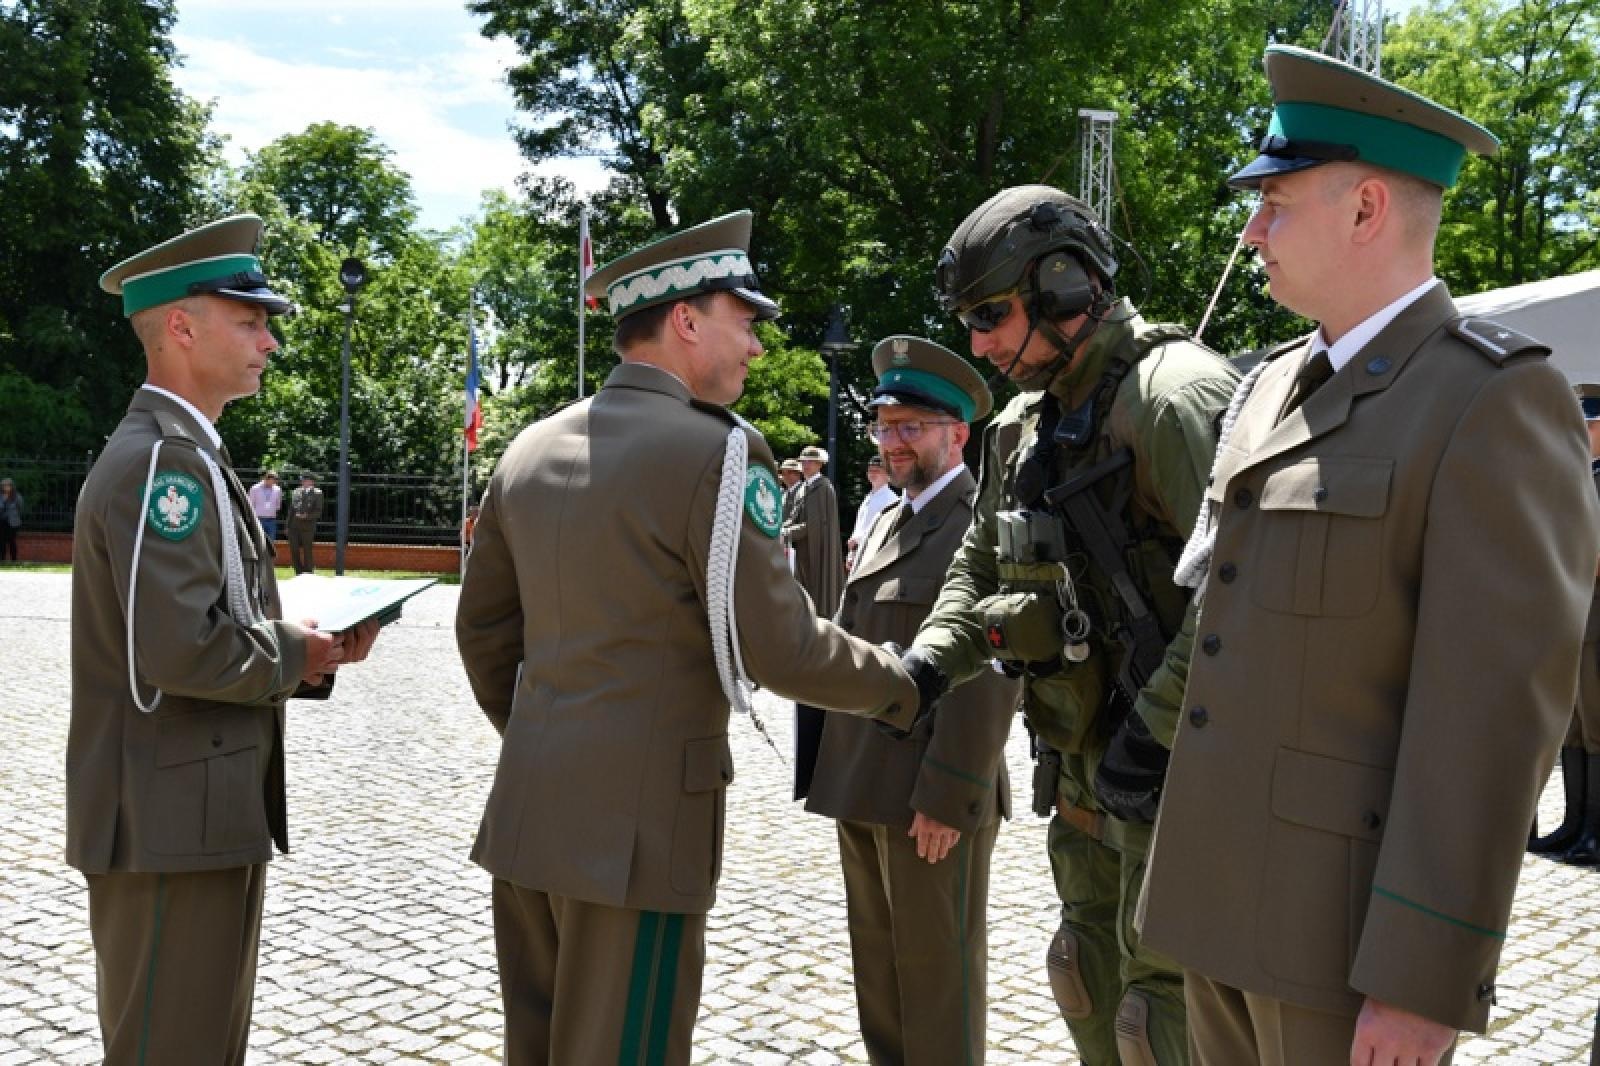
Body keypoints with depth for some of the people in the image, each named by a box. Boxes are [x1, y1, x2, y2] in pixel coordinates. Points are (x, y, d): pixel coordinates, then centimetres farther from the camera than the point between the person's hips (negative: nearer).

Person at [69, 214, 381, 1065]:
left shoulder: (189, 455, 16)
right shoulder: (160, 459, -17)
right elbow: (178, 649, -27)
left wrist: (307, 647, 4)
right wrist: (293, 656, -11)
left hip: (207, 812, 10)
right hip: (171, 820, -10)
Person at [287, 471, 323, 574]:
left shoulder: (317, 493, 0)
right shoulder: (296, 492, 14)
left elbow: (318, 512, -4)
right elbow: (291, 509, 17)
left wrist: (307, 516, -20)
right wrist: (288, 526, 11)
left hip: (308, 525, -5)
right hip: (294, 525, 5)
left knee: (307, 550, -1)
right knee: (294, 550, 4)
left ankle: (309, 574, 8)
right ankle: (299, 574, 15)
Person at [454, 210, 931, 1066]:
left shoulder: (531, 449, 9)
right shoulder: (714, 451, -13)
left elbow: (483, 626, 15)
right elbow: (777, 648, -14)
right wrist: (899, 686, 2)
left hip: (527, 810, 8)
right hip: (638, 819, -7)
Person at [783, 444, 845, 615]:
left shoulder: (824, 488, -11)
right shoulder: (799, 488, 13)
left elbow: (816, 523, -17)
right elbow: (794, 518, 12)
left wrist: (789, 533, -16)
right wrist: (781, 529, -8)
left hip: (819, 549, -8)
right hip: (803, 553, 8)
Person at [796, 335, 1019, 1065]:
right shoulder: (885, 522, 17)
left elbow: (988, 672, -18)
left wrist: (947, 796, -21)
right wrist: (833, 772, 13)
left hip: (931, 797, -8)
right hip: (862, 788, 8)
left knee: (938, 974, 3)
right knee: (878, 967, 16)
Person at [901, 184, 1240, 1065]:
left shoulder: (1176, 393, -18)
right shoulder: (1026, 427, 11)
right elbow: (979, 570, 20)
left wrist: (1157, 730, -24)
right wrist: (928, 662, 3)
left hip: (1174, 770, -9)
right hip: (1083, 769, 9)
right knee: (1092, 985, 20)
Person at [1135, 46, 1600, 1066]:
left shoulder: (1496, 397, -13)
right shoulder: (1272, 384, 11)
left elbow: (1494, 706, -18)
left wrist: (1421, 980, -20)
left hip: (1352, 915, -7)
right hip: (1222, 897, 7)